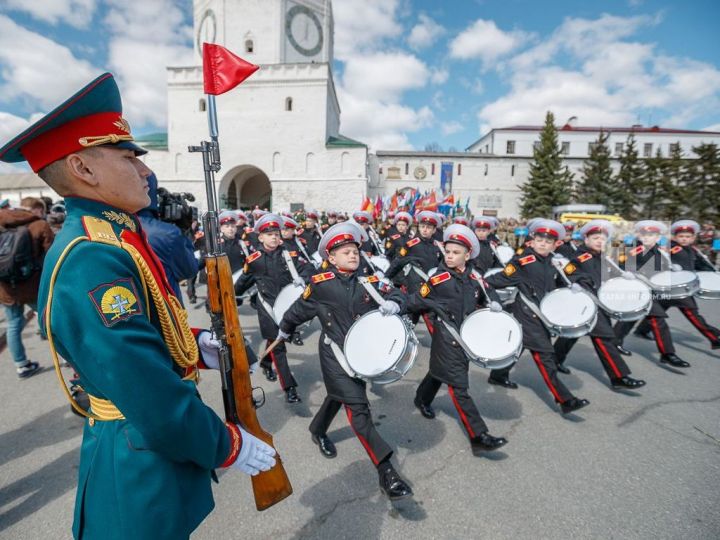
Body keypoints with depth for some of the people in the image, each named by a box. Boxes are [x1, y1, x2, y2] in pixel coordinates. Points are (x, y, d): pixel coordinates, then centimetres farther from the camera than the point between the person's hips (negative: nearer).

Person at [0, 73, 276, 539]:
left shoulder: (113, 238, 5)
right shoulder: (92, 259, -28)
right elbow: (149, 392, -30)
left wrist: (192, 344, 1)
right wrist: (228, 445, -17)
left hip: (156, 444, 9)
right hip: (143, 467, -9)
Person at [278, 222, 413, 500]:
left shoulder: (369, 282, -2)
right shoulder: (320, 284, -11)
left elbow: (397, 295, -6)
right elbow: (300, 309, 3)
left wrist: (393, 303, -30)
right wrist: (284, 329, 18)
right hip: (334, 353, -5)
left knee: (338, 396, 26)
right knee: (358, 408, -11)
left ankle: (318, 431, 55)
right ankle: (387, 473, -6)